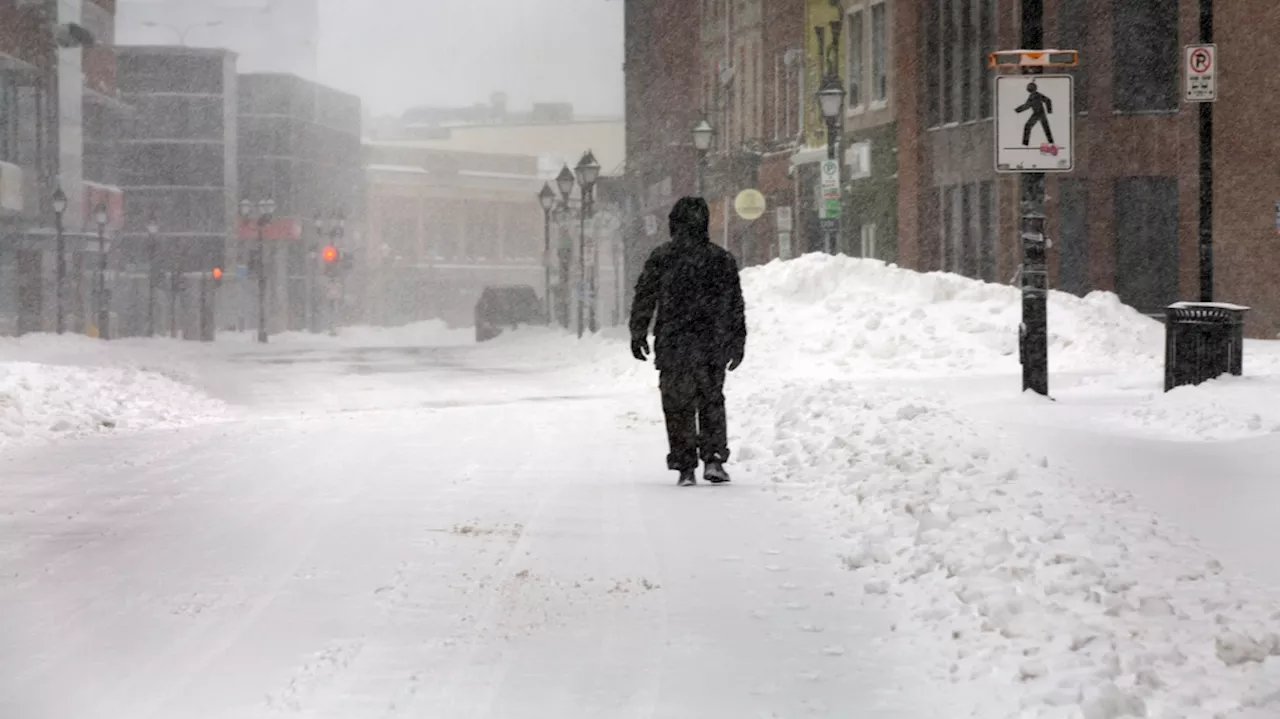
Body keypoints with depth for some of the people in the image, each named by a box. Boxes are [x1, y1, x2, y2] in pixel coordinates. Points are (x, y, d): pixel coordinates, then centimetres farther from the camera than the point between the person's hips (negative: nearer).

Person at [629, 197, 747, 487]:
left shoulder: (661, 257, -2)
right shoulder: (722, 259, 3)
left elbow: (644, 298, 0)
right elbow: (735, 305, 6)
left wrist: (638, 335, 8)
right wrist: (737, 343, 13)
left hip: (673, 346, -1)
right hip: (712, 346, 2)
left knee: (678, 407, 4)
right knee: (712, 402, 13)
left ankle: (685, 467, 1)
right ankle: (713, 459, 1)